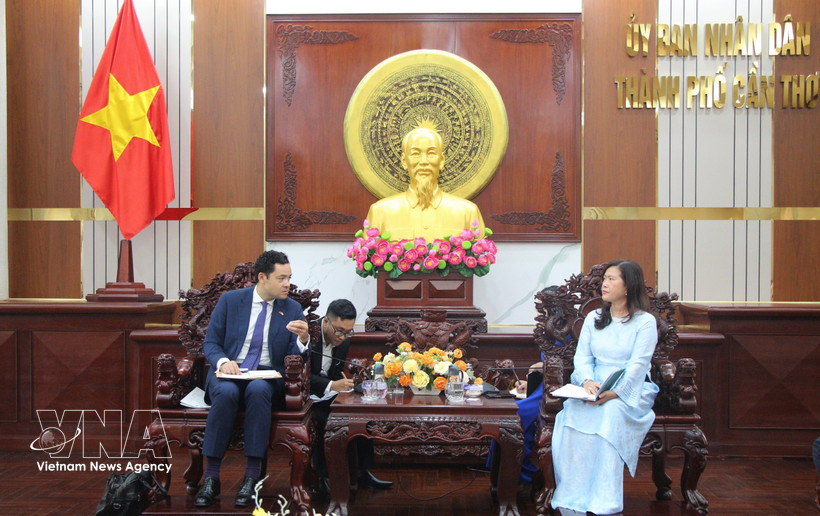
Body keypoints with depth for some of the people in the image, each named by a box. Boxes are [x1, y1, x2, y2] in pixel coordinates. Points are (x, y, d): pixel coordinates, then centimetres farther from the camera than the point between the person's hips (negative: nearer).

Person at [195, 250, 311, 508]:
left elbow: (294, 355, 3)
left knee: (258, 390, -36)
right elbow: (210, 343, 6)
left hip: (267, 376, 0)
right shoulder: (230, 300, 5)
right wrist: (223, 361, -15)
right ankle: (211, 477, -26)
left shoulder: (293, 308, 7)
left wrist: (303, 339, -20)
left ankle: (252, 476, -31)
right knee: (226, 392, -35)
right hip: (229, 372, 0)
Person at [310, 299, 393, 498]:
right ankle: (323, 477, -16)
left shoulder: (344, 341, 1)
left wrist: (344, 381, -15)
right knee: (325, 419, -31)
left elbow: (336, 376, 8)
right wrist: (331, 385, -35)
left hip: (326, 394, 7)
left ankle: (362, 472, -1)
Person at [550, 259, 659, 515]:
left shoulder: (645, 321, 2)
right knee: (572, 413, -30)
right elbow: (582, 356, 9)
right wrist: (587, 381, -14)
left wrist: (615, 392, -25)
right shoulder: (593, 318, 18)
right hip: (593, 388, 4)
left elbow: (638, 364, -9)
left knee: (610, 413, -37)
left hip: (631, 391, -4)